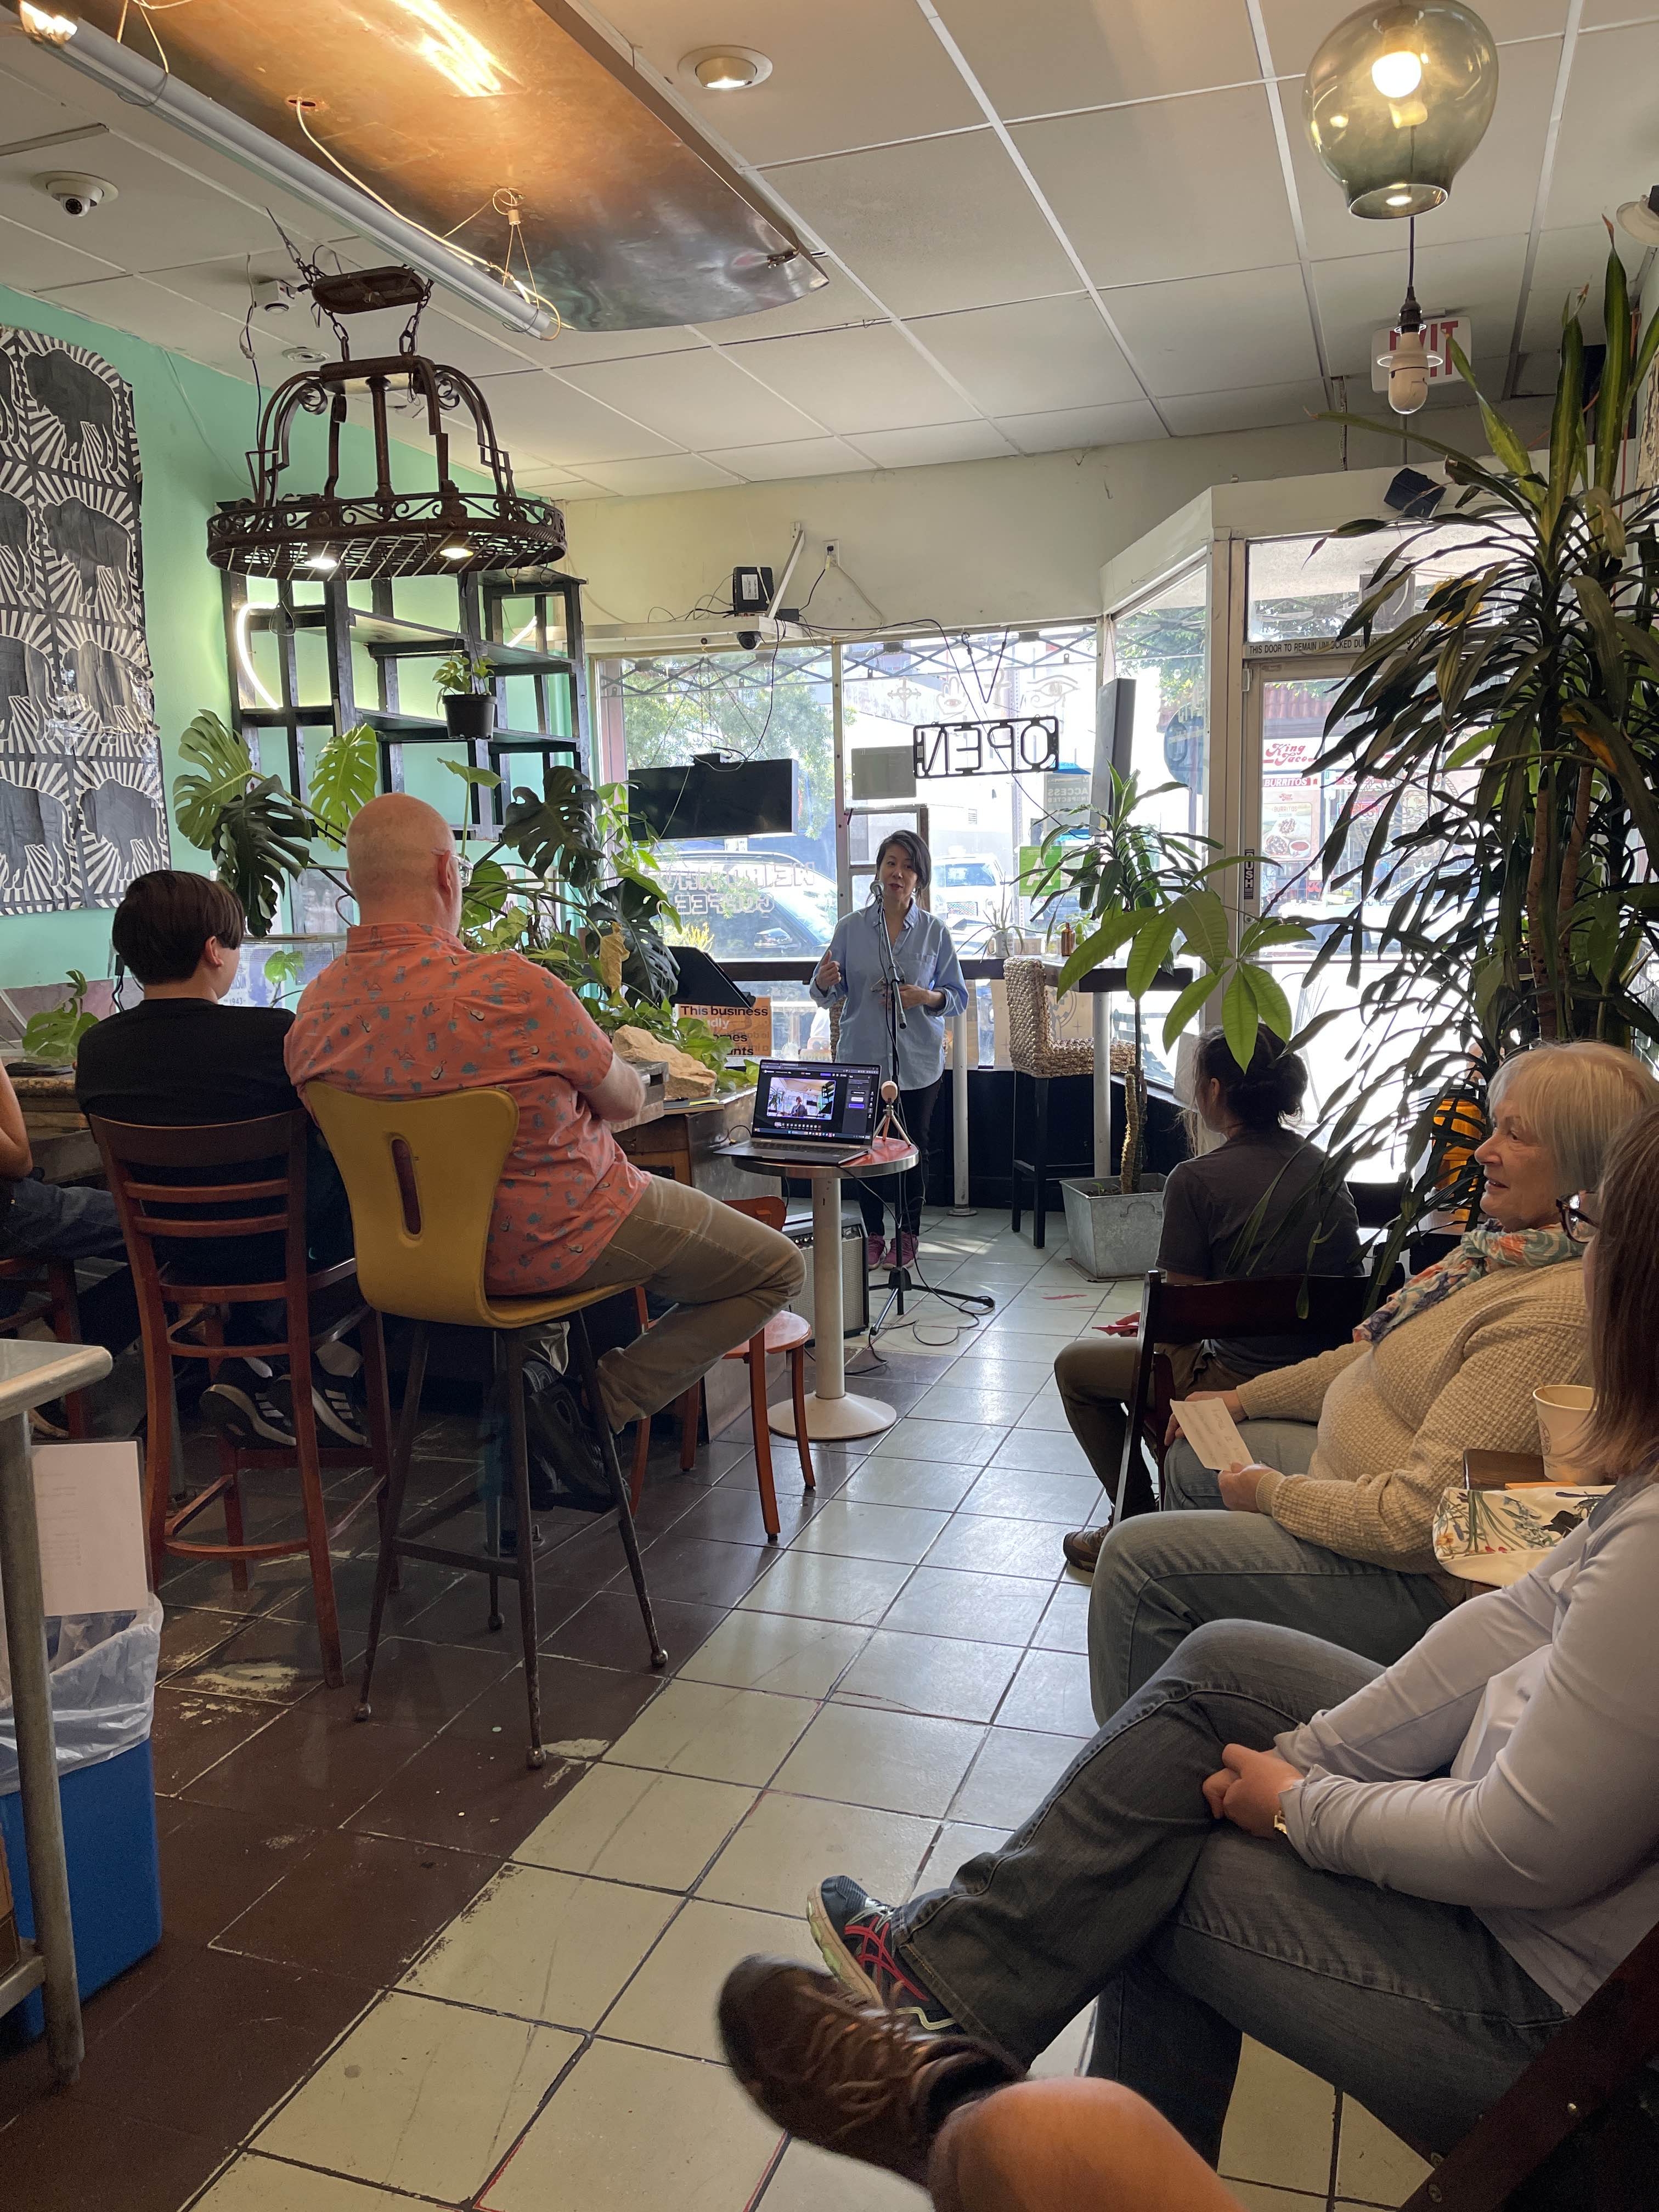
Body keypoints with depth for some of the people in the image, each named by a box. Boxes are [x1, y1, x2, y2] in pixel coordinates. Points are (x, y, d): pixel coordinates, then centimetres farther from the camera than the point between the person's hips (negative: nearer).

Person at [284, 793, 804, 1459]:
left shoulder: (315, 1007, -8)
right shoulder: (514, 989, -28)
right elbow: (627, 1100, -12)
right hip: (556, 1243, -7)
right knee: (777, 1268, 9)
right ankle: (594, 1410, 1)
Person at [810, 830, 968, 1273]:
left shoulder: (935, 932, 0)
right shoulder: (851, 928, 0)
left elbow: (958, 998, 2)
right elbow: (830, 996, 4)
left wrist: (925, 997, -18)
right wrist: (824, 982, -20)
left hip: (918, 1062, 0)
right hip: (862, 1058, 1)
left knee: (914, 1148, 7)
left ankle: (907, 1233, 23)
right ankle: (873, 1233, 21)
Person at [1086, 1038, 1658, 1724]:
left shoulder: (1557, 1309, -31)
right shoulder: (1504, 1247, 1)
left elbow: (1420, 1518, -31)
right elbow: (1372, 1357, 15)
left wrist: (1274, 1493, -16)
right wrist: (1243, 1400, 14)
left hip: (1415, 1578, -10)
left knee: (1136, 1558, -15)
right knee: (1189, 1463, 27)